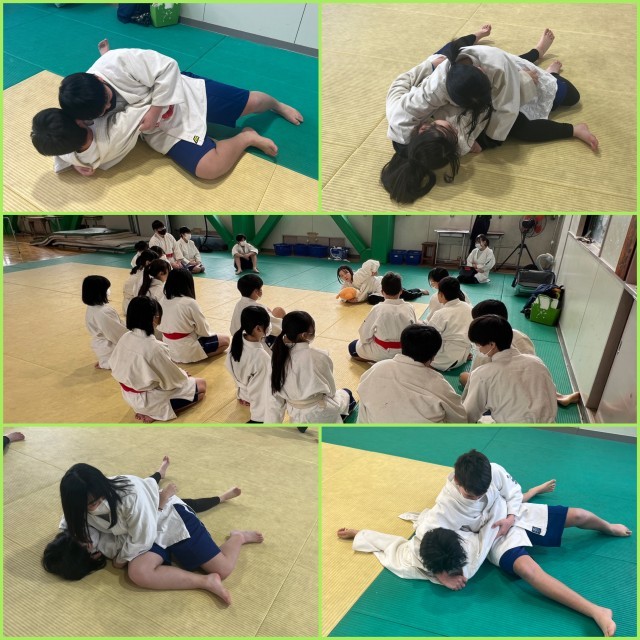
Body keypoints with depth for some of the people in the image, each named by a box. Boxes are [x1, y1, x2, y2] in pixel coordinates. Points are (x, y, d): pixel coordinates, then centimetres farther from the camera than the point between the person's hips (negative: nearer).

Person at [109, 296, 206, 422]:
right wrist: (183, 375, 4)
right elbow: (173, 379, -21)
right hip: (147, 399, -8)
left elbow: (114, 364, 5)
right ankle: (155, 413, -2)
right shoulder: (154, 347, -32)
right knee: (201, 386, 4)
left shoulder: (125, 338, -10)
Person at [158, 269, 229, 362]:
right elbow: (203, 329, -13)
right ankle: (200, 356, -4)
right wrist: (207, 332, 10)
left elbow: (161, 327, 8)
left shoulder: (164, 301, -1)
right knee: (225, 340, 6)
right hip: (187, 351, -8)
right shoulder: (190, 303, -21)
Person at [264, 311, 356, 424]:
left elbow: (274, 396, -6)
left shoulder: (278, 356, -12)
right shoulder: (319, 357, -24)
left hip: (295, 416, 4)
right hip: (319, 414, -4)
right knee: (346, 394, 26)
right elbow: (330, 388, -6)